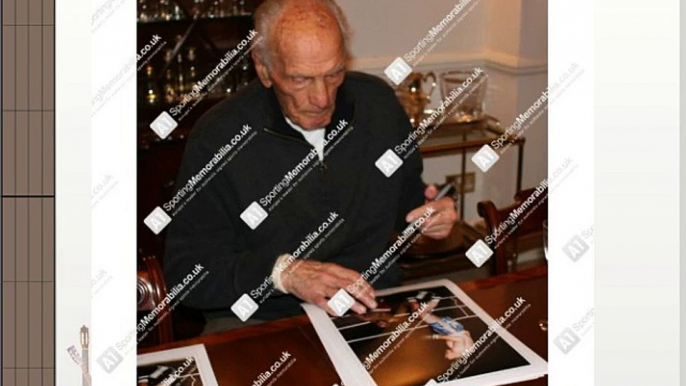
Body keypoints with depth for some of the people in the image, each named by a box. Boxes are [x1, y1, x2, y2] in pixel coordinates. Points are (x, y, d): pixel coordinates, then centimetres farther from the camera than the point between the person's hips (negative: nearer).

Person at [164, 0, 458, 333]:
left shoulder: (379, 102, 0)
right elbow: (185, 269, -12)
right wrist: (282, 272, -25)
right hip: (260, 322, -3)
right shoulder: (216, 138, -13)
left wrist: (427, 214, -7)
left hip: (375, 309, 4)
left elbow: (405, 197, 16)